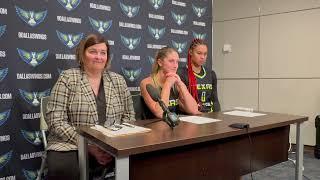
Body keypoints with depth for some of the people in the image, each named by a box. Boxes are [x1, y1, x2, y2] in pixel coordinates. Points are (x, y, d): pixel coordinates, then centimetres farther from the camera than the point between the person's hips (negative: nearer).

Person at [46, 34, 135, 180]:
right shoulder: (67, 78, -3)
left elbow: (129, 115, 10)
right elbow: (56, 121, -9)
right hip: (71, 145, -3)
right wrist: (88, 146, -18)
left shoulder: (118, 80, 8)